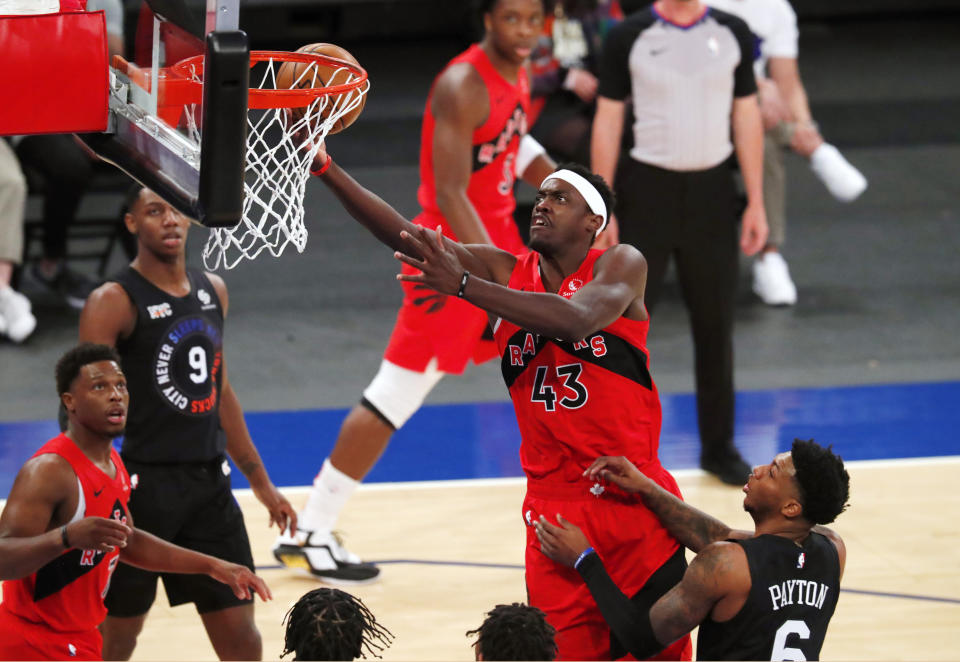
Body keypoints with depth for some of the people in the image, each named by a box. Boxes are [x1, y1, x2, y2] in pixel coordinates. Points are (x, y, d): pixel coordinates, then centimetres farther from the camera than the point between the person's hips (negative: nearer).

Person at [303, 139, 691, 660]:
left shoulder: (621, 266, -5)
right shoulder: (505, 272, 5)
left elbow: (577, 319, -27)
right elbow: (406, 237, -6)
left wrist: (463, 285, -35)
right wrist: (325, 169, -20)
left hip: (635, 502, -3)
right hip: (554, 510, 3)